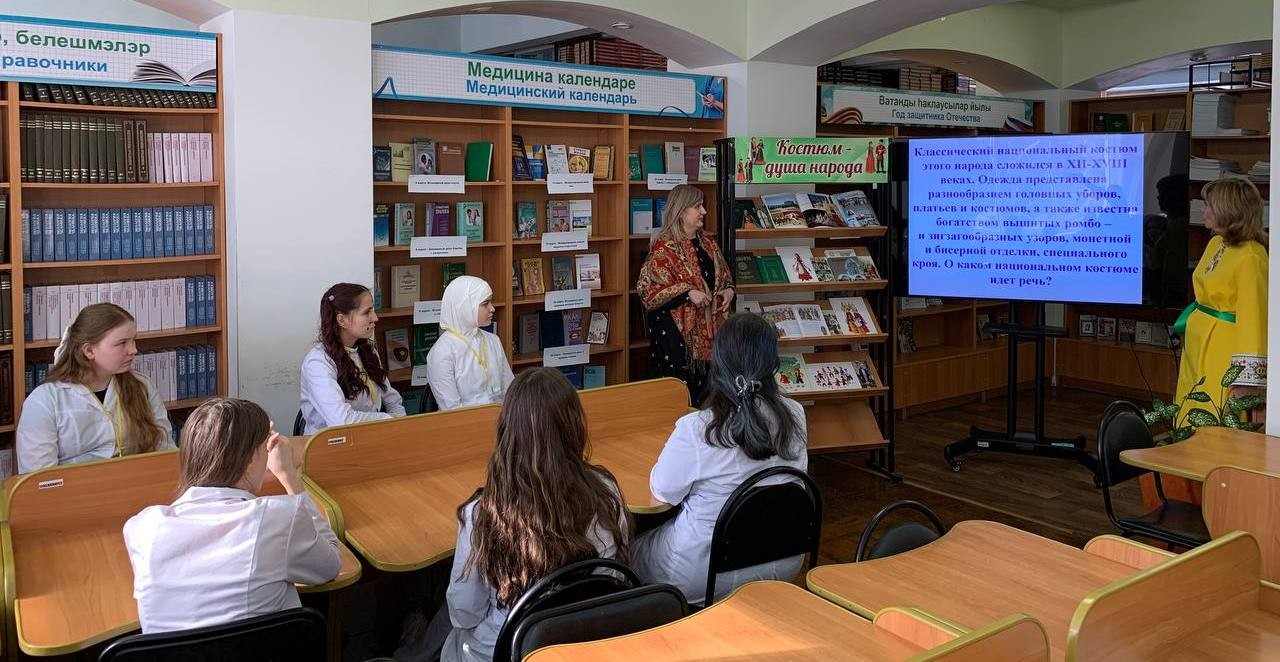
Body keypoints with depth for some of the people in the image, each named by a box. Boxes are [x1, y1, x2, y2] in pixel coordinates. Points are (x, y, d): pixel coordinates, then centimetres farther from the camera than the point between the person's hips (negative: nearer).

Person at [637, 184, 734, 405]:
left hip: (707, 327, 7)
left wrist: (729, 289, 2)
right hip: (675, 329, -7)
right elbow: (647, 289, -17)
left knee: (703, 383, 11)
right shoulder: (664, 247, -12)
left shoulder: (707, 241, 11)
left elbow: (723, 273, 24)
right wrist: (688, 293, -23)